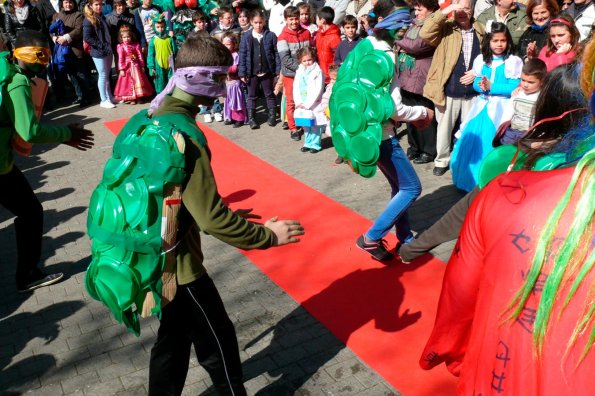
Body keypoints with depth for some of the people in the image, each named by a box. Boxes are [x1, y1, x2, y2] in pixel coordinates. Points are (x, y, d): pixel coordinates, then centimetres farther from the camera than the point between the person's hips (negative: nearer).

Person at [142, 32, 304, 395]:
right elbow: (211, 218, -28)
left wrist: (224, 214, 17)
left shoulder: (158, 114, 2)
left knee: (174, 336, 24)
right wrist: (267, 236, -16)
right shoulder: (183, 133, -27)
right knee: (218, 339, 12)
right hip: (176, 259, -9)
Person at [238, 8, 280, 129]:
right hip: (252, 72, 1)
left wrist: (278, 70, -4)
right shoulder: (246, 37, -4)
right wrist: (242, 73, -6)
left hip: (267, 71, 0)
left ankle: (272, 116, 27)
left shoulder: (271, 35, -5)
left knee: (269, 95, 14)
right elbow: (242, 55, -2)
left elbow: (276, 54, -2)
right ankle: (251, 118, 18)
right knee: (252, 96, 10)